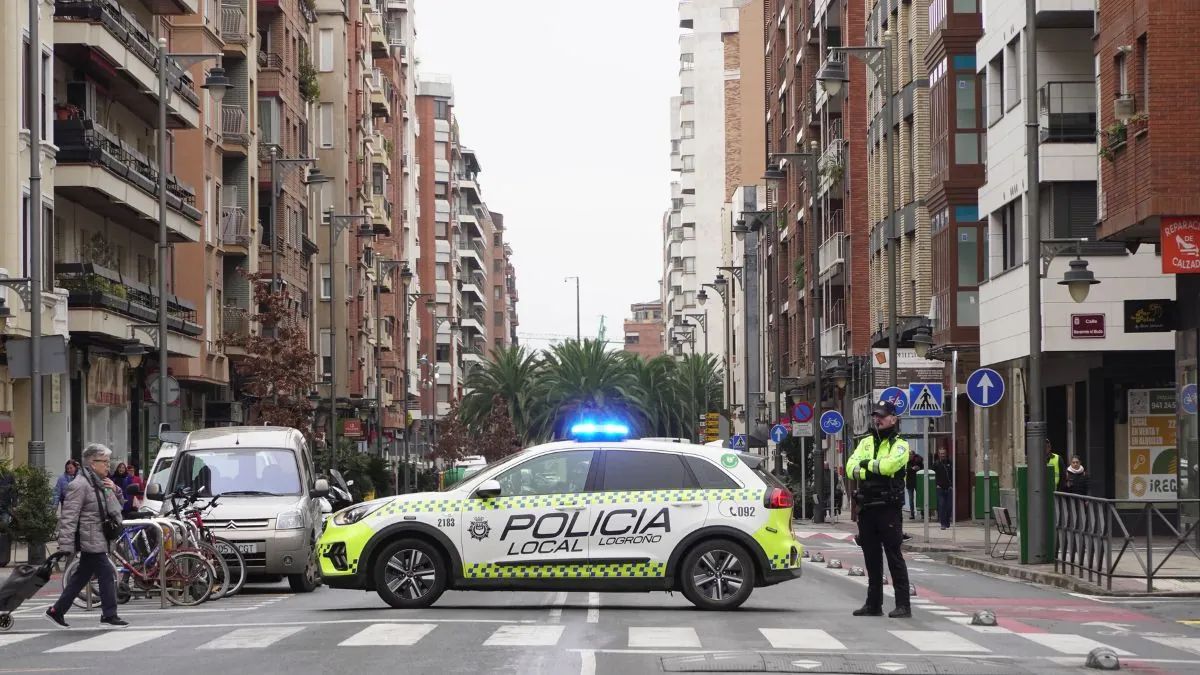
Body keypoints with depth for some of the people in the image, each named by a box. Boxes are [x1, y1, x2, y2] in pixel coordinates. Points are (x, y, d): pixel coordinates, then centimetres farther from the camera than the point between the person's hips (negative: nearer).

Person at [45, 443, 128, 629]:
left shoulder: (99, 483, 17)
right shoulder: (80, 485, -15)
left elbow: (116, 506, 27)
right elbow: (69, 516, -20)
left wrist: (115, 490, 5)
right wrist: (65, 545, -25)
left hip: (97, 539, 10)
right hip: (90, 539, -10)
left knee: (81, 577, 13)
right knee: (107, 574, -7)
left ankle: (56, 612, 19)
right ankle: (109, 615, 1)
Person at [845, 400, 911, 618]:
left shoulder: (900, 445, -1)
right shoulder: (866, 443, 16)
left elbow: (889, 464, -21)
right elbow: (851, 467, 3)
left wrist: (867, 464, -5)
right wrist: (875, 470, -13)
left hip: (889, 508, -6)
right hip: (867, 508, 6)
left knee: (894, 556, -6)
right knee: (871, 557, 11)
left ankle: (903, 605, -5)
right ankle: (874, 604, 17)